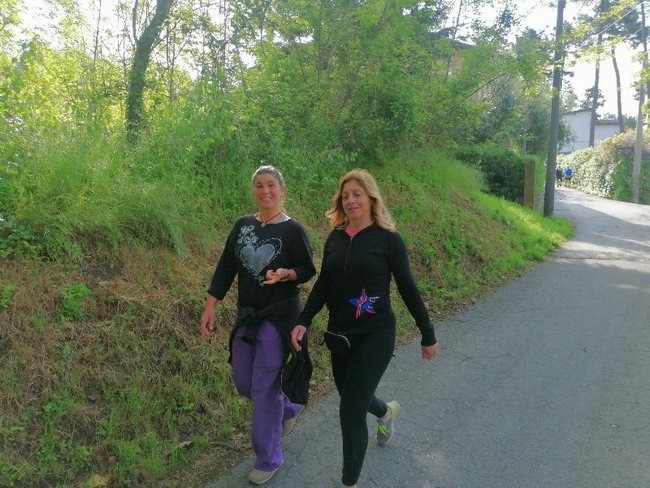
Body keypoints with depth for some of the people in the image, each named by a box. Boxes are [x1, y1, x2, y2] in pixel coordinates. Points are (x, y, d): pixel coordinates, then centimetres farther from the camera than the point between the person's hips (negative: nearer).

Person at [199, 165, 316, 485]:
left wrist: (285, 274, -25)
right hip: (246, 315, 6)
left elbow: (308, 270, -4)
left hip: (279, 317, -6)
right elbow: (226, 267, 5)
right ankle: (289, 408, 43)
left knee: (264, 389, -1)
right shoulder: (242, 225, 4)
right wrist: (209, 309, 2)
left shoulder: (292, 230, -10)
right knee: (243, 383, 14)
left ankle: (268, 460, 19)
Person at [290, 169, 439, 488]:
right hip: (339, 335, 6)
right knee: (352, 398, 22)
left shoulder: (387, 239, -10)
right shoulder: (335, 238, 3)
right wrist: (304, 322, -4)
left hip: (374, 337, -5)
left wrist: (428, 335, 0)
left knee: (351, 413, -6)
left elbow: (408, 289, -5)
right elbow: (323, 285, 8)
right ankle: (386, 411, 58)